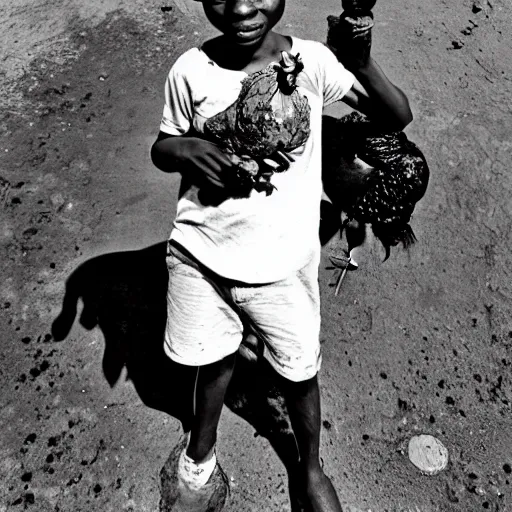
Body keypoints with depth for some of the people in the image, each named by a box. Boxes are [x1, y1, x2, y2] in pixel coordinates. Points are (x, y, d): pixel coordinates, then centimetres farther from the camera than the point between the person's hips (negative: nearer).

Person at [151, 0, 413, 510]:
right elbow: (161, 146, 3)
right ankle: (202, 438, 55)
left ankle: (310, 469, 46)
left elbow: (397, 118, -12)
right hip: (199, 256, 1)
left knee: (299, 373, 15)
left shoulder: (311, 61, -12)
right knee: (215, 355, 22)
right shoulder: (191, 70, -10)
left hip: (281, 264, 0)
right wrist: (184, 149, -20)